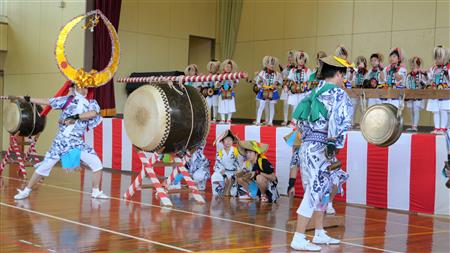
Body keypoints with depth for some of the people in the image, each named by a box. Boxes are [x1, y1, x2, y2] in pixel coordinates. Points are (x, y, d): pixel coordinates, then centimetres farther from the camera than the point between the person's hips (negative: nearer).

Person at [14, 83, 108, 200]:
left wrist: (75, 117, -26)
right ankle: (26, 191, 12)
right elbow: (46, 101, 3)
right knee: (44, 166, -2)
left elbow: (93, 113, -20)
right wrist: (26, 98, 2)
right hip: (61, 141, -1)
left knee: (97, 164, -7)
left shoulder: (92, 103, 3)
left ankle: (96, 192, 9)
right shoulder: (68, 100, 4)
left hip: (78, 143, 1)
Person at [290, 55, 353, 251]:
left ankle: (319, 234, 27)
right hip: (320, 149, -9)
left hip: (307, 145, 9)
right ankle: (298, 239, -4)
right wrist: (333, 145, -17)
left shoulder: (314, 93, 15)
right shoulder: (338, 94, -9)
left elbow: (300, 120, 18)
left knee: (322, 191, 18)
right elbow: (337, 124, -20)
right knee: (314, 192, -6)